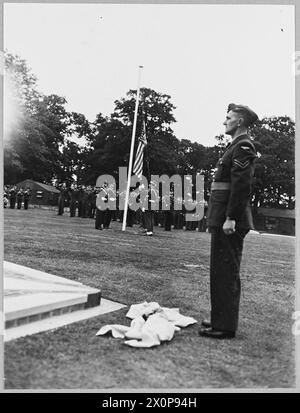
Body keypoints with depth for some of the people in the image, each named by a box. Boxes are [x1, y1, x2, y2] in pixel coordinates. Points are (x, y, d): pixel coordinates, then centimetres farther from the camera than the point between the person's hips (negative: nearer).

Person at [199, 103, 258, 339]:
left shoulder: (243, 147, -10)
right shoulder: (237, 146, 21)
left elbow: (241, 186, -20)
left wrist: (230, 219, -23)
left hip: (229, 223, -10)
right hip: (222, 219, 10)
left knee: (227, 273, -4)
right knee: (220, 271, 15)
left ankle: (225, 328, 6)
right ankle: (220, 319, 27)